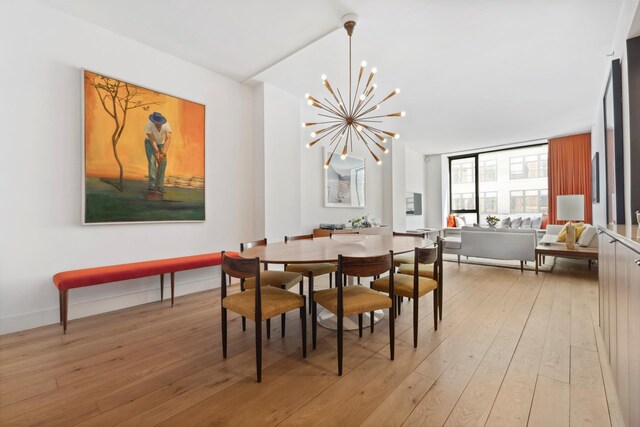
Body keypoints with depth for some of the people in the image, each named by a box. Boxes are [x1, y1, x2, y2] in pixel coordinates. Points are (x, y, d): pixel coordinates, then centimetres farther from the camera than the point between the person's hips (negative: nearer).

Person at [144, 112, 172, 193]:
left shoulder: (167, 125, -27)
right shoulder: (148, 125, -28)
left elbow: (168, 139, -35)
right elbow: (152, 140, -27)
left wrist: (164, 152, -45)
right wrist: (157, 152, -34)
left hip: (161, 144, 2)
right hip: (150, 143, -2)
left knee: (163, 163, -10)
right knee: (152, 161, -18)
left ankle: (160, 185, -3)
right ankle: (152, 184, -18)